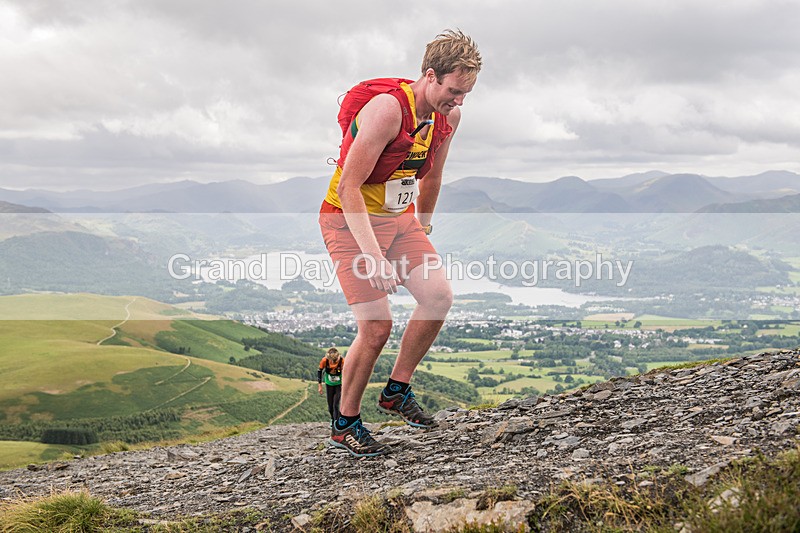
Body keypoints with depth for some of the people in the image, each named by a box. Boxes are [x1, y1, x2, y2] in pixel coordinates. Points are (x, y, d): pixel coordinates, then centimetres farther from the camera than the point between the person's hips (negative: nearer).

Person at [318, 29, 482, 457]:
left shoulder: (449, 116, -2)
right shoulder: (387, 108, -26)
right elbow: (347, 188, -28)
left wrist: (423, 227, 25)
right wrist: (374, 257, -33)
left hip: (398, 218, 7)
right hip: (349, 219, -7)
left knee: (439, 295, -13)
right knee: (377, 326, -14)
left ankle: (397, 391, 6)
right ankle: (345, 425, 5)